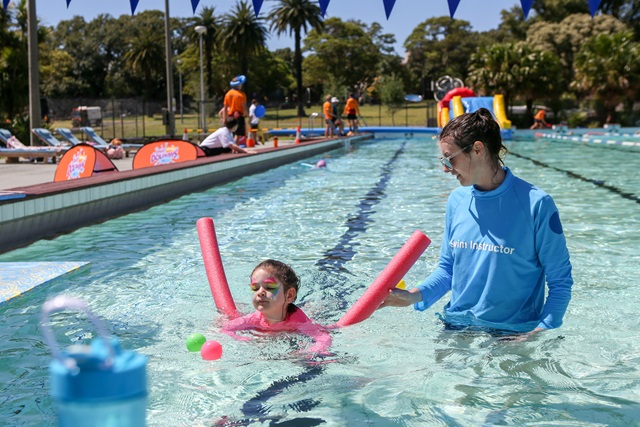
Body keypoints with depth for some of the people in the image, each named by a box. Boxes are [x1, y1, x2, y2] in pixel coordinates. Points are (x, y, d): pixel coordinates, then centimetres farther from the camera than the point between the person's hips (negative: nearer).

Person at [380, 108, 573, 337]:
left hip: (513, 335, -3)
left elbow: (560, 282, -7)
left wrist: (540, 332, -17)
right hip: (455, 328, 4)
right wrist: (414, 296, -3)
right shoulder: (457, 201, 6)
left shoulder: (536, 204, -11)